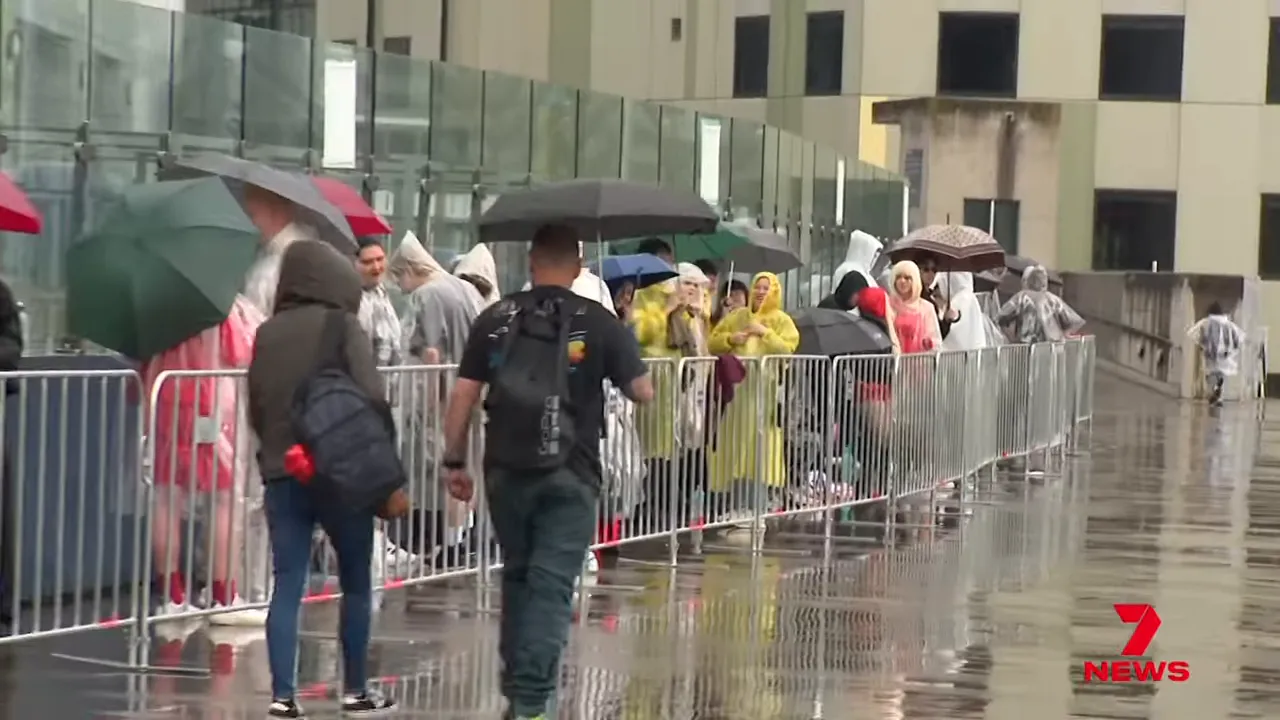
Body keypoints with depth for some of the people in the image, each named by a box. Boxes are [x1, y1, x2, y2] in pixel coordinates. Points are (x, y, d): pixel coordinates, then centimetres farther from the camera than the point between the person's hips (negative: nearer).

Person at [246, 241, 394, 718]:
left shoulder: (267, 333, 7)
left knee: (287, 588, 3)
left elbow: (254, 407, 11)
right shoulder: (343, 327, -7)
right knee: (356, 584, 11)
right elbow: (372, 401, -12)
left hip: (281, 475, 4)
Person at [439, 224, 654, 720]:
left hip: (506, 470, 3)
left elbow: (463, 395, -1)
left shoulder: (496, 319, 2)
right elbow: (642, 392, -1)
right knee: (552, 586, -3)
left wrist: (454, 461, 7)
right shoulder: (600, 323, -3)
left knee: (517, 576, 20)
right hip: (570, 474, -3)